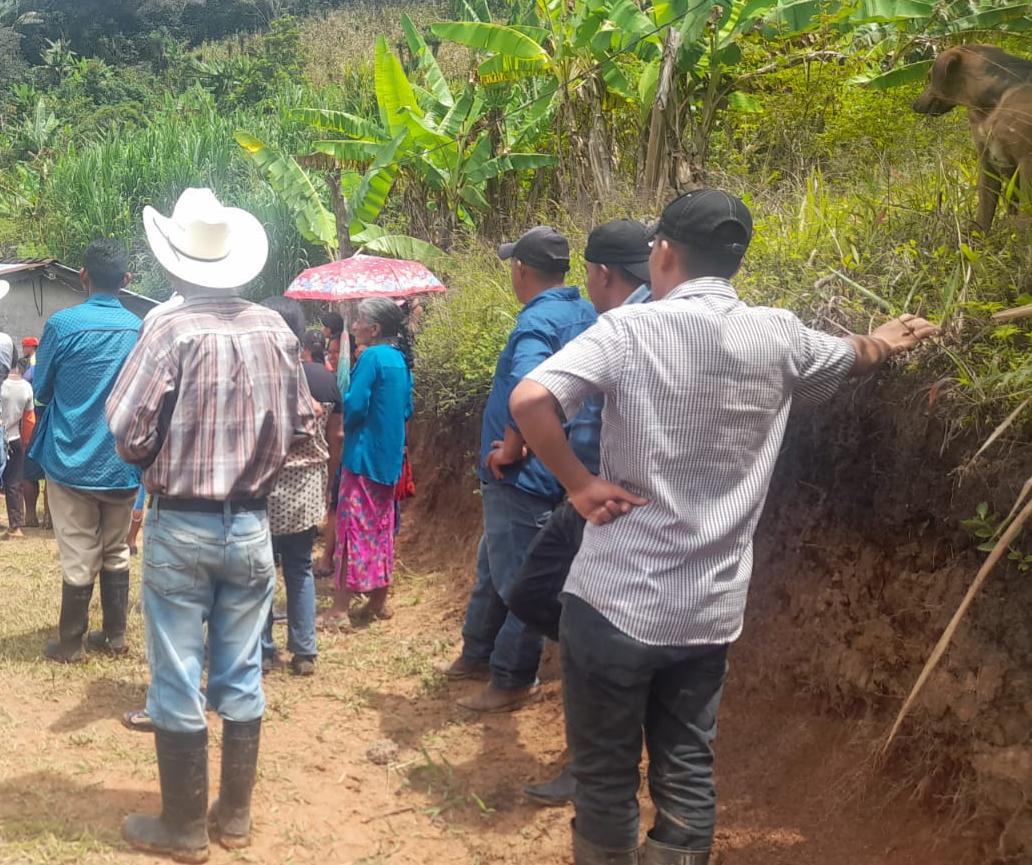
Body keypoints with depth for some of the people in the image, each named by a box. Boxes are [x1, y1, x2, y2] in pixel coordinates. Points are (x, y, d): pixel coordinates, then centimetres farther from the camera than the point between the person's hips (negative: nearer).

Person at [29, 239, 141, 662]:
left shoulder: (62, 324, -12)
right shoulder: (139, 329, -2)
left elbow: (41, 390, 0)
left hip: (72, 460, -3)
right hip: (121, 463, 3)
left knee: (78, 559, 4)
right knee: (115, 552, 15)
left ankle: (69, 644, 14)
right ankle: (115, 636, 23)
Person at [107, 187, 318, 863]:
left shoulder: (172, 330, -15)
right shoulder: (276, 331, -2)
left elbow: (129, 434, -14)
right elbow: (302, 427, 5)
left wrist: (162, 458, 7)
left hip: (181, 527, -4)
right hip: (251, 526, 4)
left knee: (178, 681, 7)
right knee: (242, 677, 13)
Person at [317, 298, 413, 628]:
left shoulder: (372, 357, -16)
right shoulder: (401, 359, 8)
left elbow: (354, 406, -19)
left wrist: (345, 425, 0)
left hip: (364, 455, -8)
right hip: (389, 456, 8)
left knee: (353, 528, -5)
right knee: (381, 528, 14)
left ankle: (340, 610, -2)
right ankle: (378, 602, 22)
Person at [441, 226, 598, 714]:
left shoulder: (538, 320, -21)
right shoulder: (586, 315, 7)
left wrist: (511, 449, -23)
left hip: (520, 477, -10)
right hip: (548, 469, 10)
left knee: (517, 580, 2)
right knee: (491, 566, 22)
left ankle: (513, 681, 14)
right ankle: (477, 655, 36)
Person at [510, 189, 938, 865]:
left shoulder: (630, 328, -12)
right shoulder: (779, 338, 2)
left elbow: (529, 400, -25)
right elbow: (853, 356, 24)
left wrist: (579, 484, -11)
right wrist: (887, 341, 46)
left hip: (615, 600, -4)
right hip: (712, 610, 4)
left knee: (605, 774, 11)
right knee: (688, 769, 16)